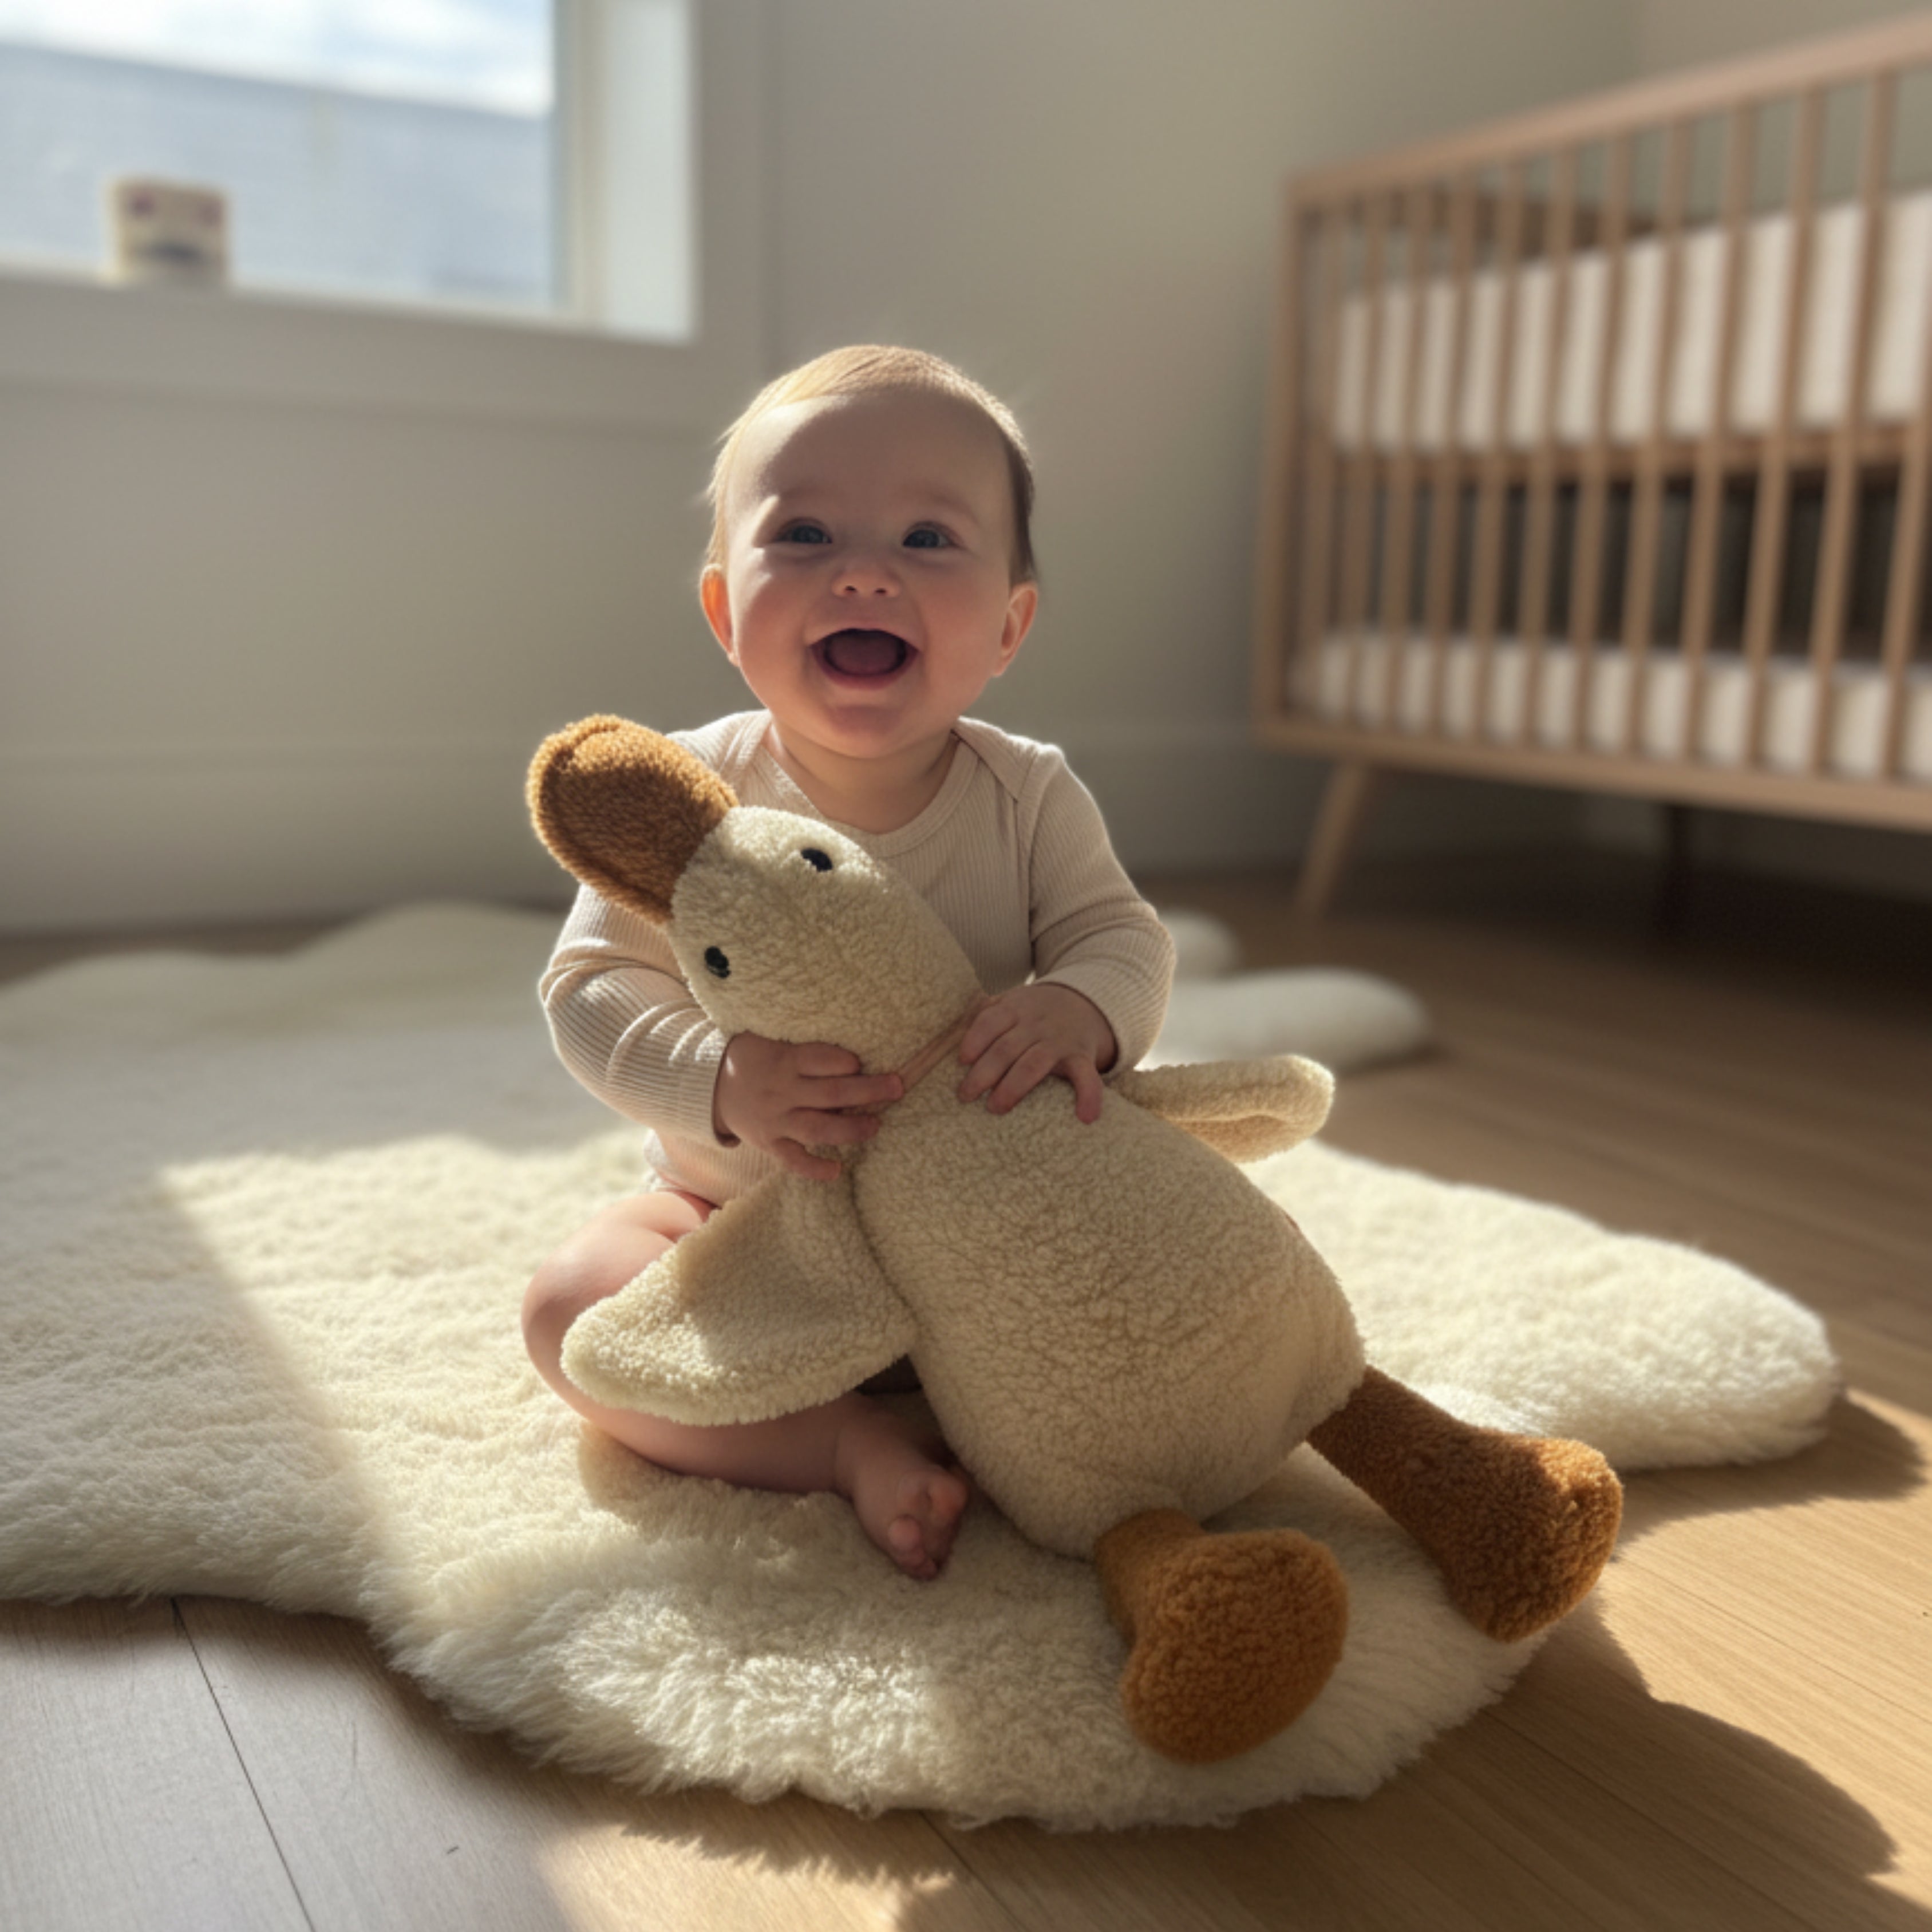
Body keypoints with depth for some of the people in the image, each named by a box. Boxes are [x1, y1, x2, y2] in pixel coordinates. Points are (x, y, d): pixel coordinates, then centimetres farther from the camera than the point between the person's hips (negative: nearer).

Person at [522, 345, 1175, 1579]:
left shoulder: (1030, 798, -10)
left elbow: (1124, 938, -10)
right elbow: (594, 989, -16)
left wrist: (1079, 1011, -36)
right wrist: (723, 1083, -37)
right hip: (740, 1216, 0)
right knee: (571, 1309, -23)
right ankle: (854, 1446, -24)